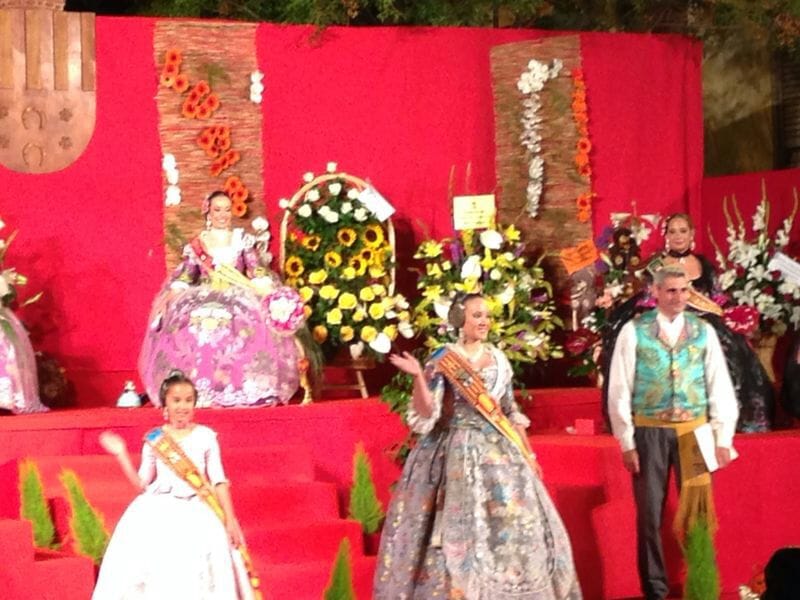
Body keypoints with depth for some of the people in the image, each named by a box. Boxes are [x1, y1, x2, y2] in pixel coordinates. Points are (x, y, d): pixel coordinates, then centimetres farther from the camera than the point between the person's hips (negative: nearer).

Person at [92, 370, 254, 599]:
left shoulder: (205, 436, 3)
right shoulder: (154, 439, 6)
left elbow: (218, 480, 5)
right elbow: (142, 484, 9)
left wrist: (230, 521, 0)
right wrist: (121, 454, 1)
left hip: (195, 515, -1)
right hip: (157, 515, 1)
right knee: (152, 580, -8)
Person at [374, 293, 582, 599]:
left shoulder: (498, 358, 10)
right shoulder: (443, 361, -5)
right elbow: (425, 413, -11)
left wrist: (527, 453, 14)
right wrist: (418, 377, -26)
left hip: (498, 451, 5)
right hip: (457, 453, -5)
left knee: (511, 524, 3)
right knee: (459, 528, -7)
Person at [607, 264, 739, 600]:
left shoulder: (704, 331, 4)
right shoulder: (634, 332, -2)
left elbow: (720, 386, 5)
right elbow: (619, 390, -2)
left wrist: (723, 438, 0)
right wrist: (626, 442, -4)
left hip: (694, 431, 1)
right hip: (649, 431, -1)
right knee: (650, 514, 5)